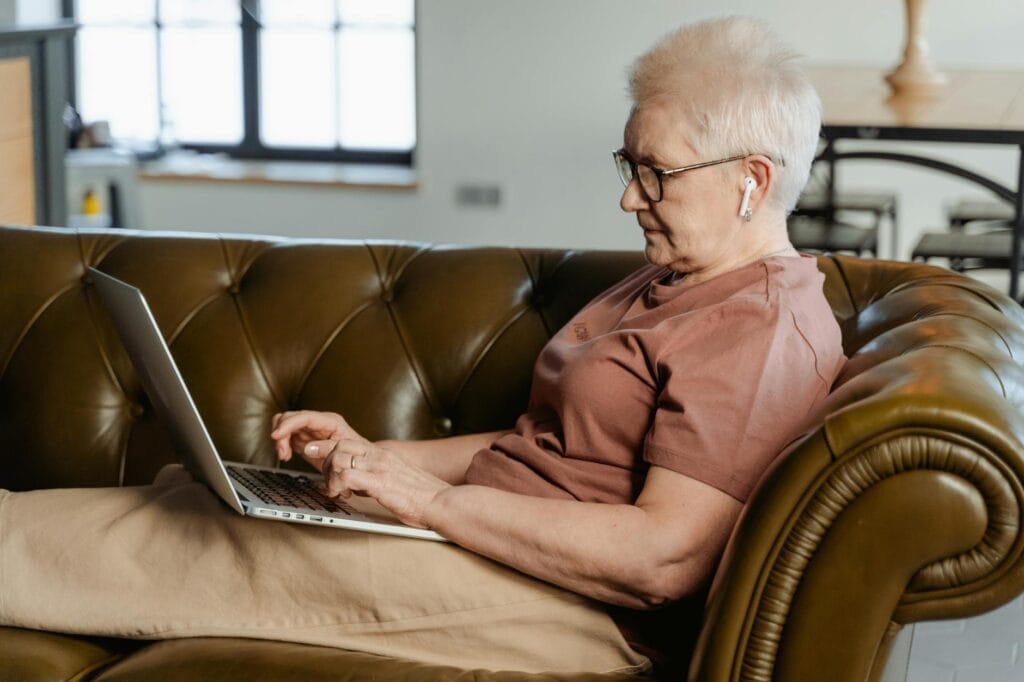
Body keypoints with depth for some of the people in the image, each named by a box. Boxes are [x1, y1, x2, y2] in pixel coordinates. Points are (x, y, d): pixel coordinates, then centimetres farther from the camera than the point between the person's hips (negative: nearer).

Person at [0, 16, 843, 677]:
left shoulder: (765, 335, -16)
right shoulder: (664, 285, 16)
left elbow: (664, 557, -26)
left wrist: (433, 497, -22)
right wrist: (375, 454, 8)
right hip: (485, 536, 9)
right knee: (190, 495, 0)